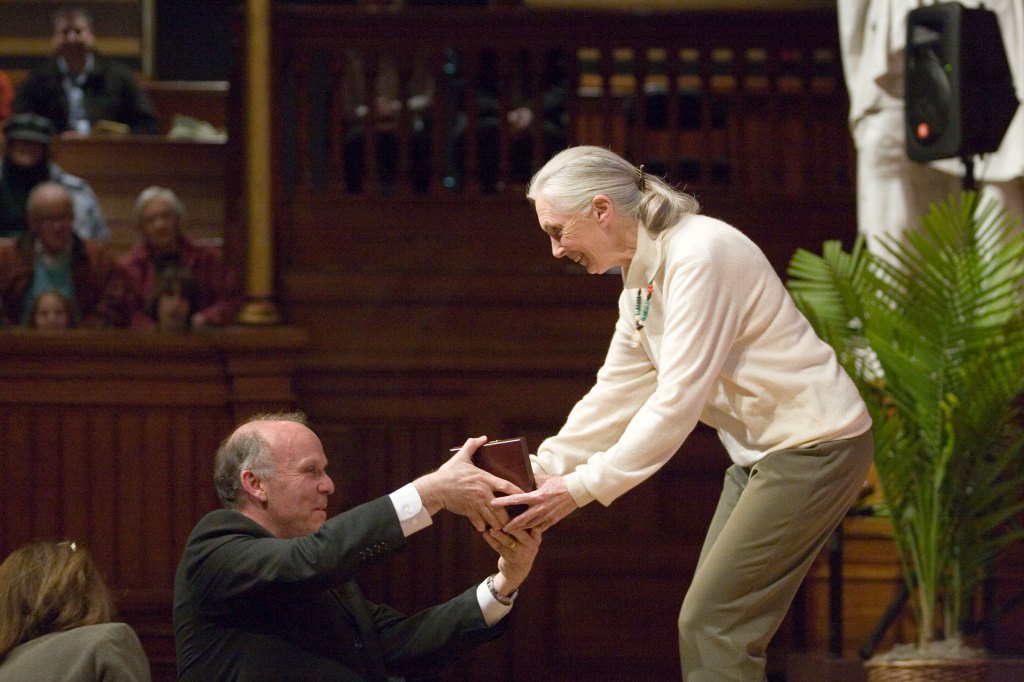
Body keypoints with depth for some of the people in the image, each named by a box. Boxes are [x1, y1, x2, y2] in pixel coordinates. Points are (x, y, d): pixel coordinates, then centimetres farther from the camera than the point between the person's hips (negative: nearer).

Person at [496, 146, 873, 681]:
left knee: (711, 625, -13)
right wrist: (538, 472, 2)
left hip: (813, 446, -10)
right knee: (708, 622, 7)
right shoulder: (641, 281, 9)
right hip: (761, 452, 10)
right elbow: (614, 396, 12)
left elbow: (677, 401, -24)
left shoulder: (698, 257, -21)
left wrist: (580, 488, -23)